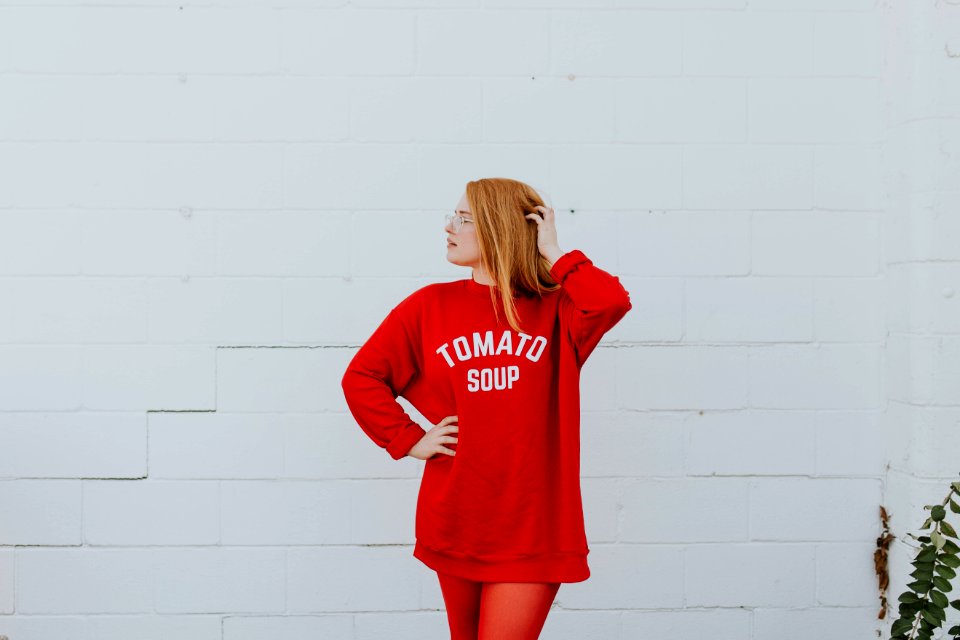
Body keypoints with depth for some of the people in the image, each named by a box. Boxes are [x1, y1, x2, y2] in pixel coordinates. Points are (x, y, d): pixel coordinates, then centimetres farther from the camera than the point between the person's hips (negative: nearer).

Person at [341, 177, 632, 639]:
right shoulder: (430, 306, 3)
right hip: (454, 520, 3)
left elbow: (611, 302, -22)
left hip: (532, 528, -2)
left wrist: (553, 253, -10)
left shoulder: (555, 310, -1)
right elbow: (361, 377, 5)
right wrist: (410, 441, -2)